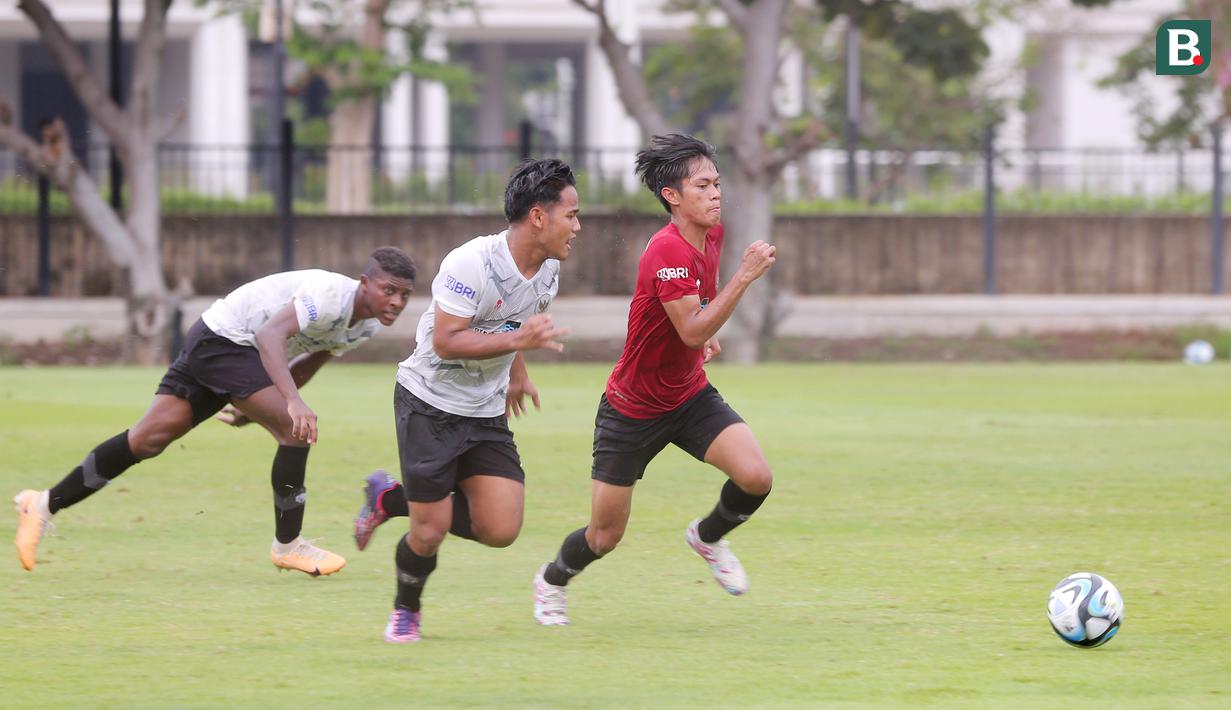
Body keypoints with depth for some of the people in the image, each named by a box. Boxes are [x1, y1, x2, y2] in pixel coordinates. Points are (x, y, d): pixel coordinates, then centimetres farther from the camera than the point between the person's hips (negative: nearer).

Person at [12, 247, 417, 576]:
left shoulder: (366, 327, 5)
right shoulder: (331, 295, -26)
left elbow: (309, 363, 21)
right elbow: (270, 335, -39)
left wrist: (257, 409, 25)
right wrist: (291, 402, -50)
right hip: (221, 338, -9)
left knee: (151, 436, 1)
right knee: (296, 429, -18)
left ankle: (45, 506, 3)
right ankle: (288, 546, -6)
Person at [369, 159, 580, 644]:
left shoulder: (548, 268, 0)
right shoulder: (471, 263, -24)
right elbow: (446, 342, -27)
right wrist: (517, 339, -35)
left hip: (486, 413, 7)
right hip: (430, 403, -7)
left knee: (501, 530, -6)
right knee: (430, 531, -8)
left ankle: (391, 499, 18)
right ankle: (406, 610, 25)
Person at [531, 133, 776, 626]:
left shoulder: (710, 235, -1)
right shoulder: (667, 250, -28)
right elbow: (693, 332, -36)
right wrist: (745, 276, -39)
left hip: (690, 396, 6)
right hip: (632, 409, -6)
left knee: (755, 476, -18)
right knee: (605, 537, 4)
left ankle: (708, 537, 14)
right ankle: (552, 581, 38)